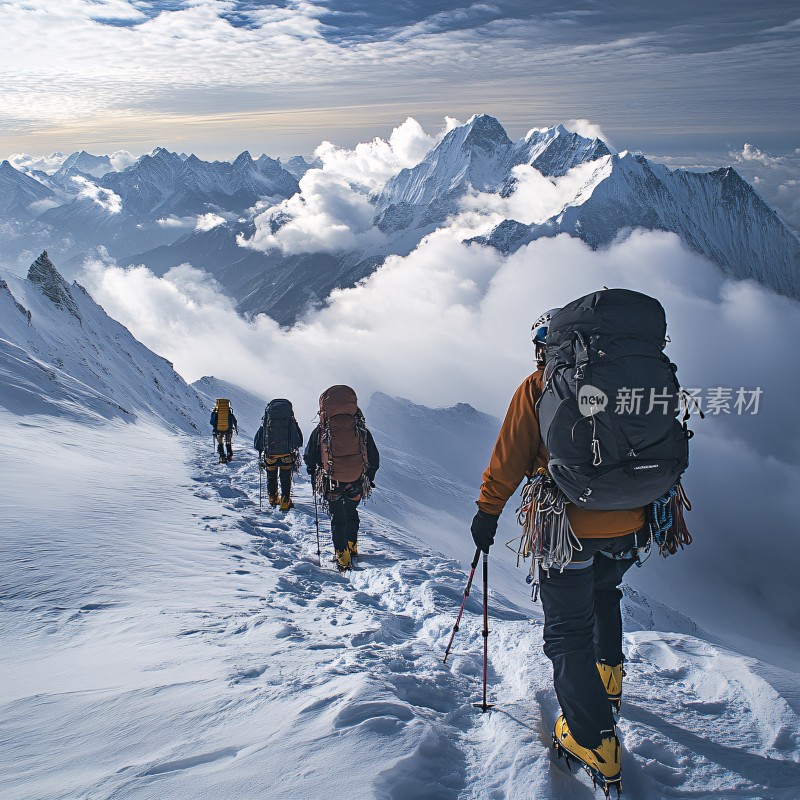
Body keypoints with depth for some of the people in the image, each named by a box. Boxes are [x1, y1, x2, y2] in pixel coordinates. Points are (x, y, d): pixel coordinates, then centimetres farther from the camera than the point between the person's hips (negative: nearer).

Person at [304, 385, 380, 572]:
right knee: (351, 513, 25)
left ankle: (343, 556, 13)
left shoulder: (320, 431, -11)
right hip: (357, 484, 2)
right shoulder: (361, 429, -6)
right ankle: (352, 547, 37)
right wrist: (369, 477, 16)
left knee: (338, 518, 14)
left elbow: (309, 458, -1)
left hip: (331, 484, -2)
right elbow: (374, 457, 2)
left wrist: (313, 474, 18)